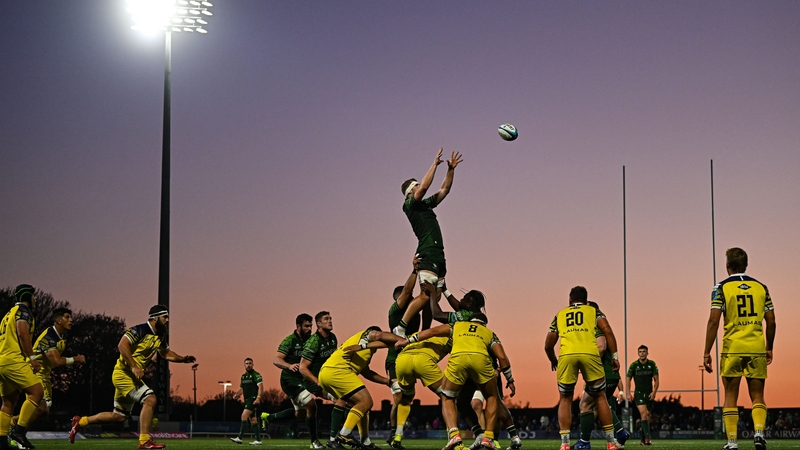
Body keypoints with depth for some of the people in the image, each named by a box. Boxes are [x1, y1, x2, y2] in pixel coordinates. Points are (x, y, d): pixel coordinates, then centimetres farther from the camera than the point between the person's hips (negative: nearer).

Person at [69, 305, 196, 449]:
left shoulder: (160, 337, 11)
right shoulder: (140, 330, -16)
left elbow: (166, 353, 25)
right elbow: (122, 345, -26)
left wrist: (183, 359, 9)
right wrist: (134, 367, -30)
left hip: (132, 376, 10)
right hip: (123, 373, -10)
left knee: (119, 417, 14)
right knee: (150, 399, -22)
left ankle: (80, 421, 29)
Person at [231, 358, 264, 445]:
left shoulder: (256, 375, -7)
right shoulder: (243, 376, 17)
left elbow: (261, 387, -16)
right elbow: (241, 388, 25)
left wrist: (258, 398, -28)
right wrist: (237, 394, 5)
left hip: (253, 399, -9)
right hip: (247, 400, 9)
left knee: (244, 415, -19)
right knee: (253, 420, 9)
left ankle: (239, 438, -22)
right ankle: (258, 440, 12)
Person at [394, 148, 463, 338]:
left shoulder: (426, 204, 22)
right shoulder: (410, 205, -1)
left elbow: (444, 189, 28)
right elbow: (425, 185, -14)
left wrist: (451, 169, 19)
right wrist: (435, 164, -6)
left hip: (438, 256, 9)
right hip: (427, 255, -9)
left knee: (434, 297, 4)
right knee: (426, 295, -19)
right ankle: (400, 328, -18)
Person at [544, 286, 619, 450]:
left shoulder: (560, 315, 29)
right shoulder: (594, 311, 25)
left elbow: (548, 346, 30)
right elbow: (607, 331, 7)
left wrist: (553, 361, 48)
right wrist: (614, 356, 9)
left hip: (566, 356, 1)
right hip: (590, 354, -1)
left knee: (565, 399, 14)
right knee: (600, 397, 13)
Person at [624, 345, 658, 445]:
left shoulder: (652, 364, 2)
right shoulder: (634, 365, -3)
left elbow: (656, 379, 4)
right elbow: (628, 379, 2)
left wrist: (654, 392, -9)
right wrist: (628, 393, -7)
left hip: (649, 394, 3)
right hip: (639, 394, -3)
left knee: (647, 416, 7)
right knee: (644, 414, -19)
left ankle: (643, 440, 18)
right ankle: (647, 438, -26)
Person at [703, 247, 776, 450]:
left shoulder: (722, 288, -1)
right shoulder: (760, 287, 9)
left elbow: (713, 321, -8)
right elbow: (771, 321, 9)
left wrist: (706, 353, -5)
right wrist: (769, 348, 20)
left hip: (732, 349, -2)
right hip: (757, 348, 2)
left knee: (730, 397, 6)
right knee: (757, 396, 10)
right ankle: (759, 431, -11)